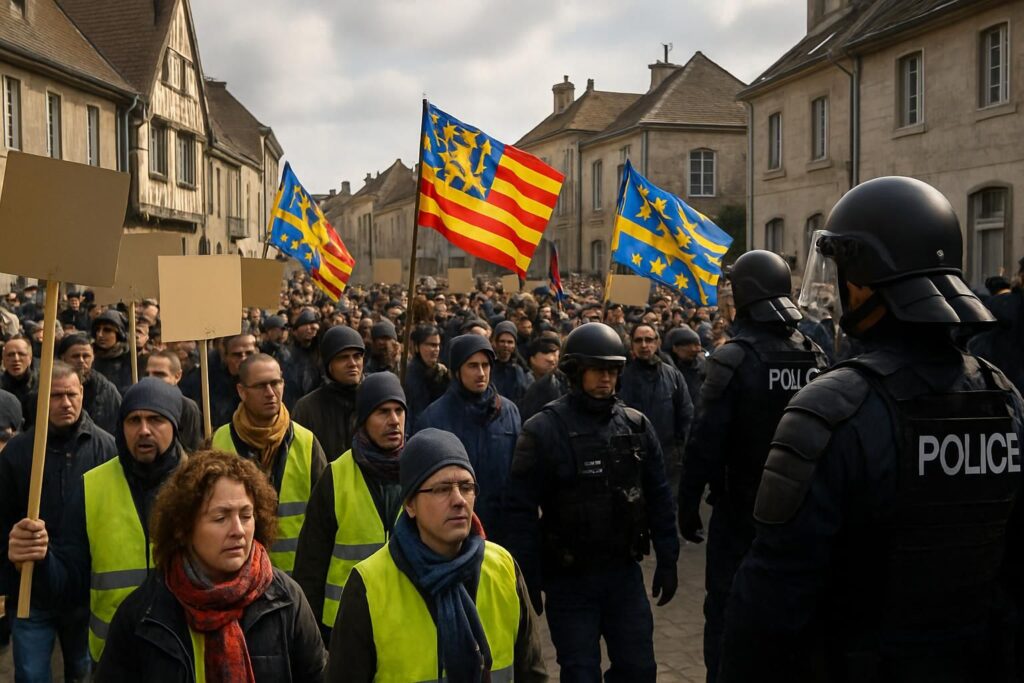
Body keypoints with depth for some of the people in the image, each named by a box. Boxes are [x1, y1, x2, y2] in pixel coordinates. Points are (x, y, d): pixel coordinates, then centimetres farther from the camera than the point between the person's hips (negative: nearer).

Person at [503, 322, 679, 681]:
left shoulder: (637, 426, 3)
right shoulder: (543, 430, -11)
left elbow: (658, 497, 8)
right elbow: (521, 511, -10)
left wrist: (667, 560, 5)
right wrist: (527, 583, -11)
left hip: (624, 572, 4)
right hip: (569, 579, -4)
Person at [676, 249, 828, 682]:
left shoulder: (734, 359, -17)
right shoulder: (815, 356, -1)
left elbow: (705, 444, -18)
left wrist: (688, 507, -8)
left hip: (742, 510, -5)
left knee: (727, 614, 6)